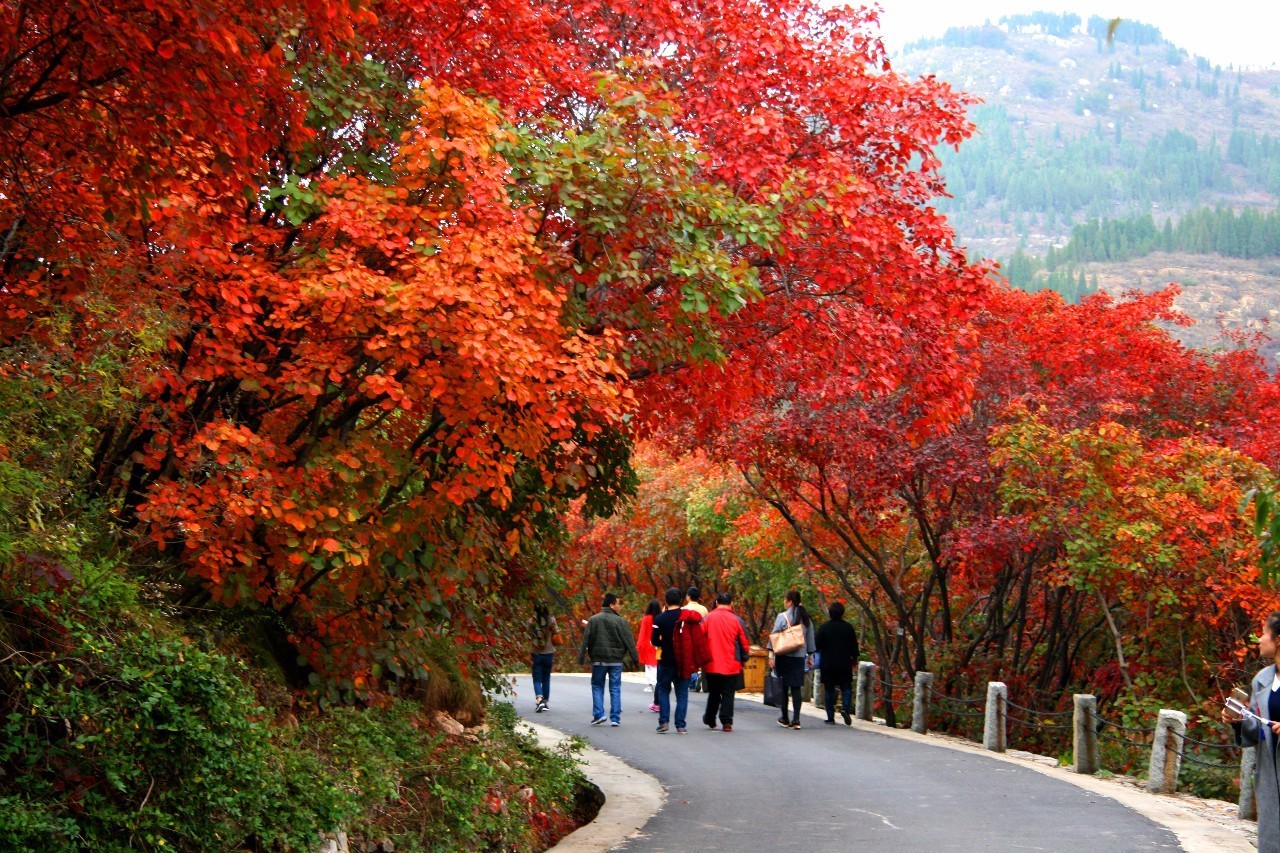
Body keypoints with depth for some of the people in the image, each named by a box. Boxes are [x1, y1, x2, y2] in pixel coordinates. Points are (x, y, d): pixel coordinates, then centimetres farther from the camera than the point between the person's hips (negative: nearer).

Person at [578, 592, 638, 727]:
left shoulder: (593, 620, 0)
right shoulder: (620, 621, -5)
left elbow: (586, 640, -1)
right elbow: (629, 641, -5)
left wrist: (581, 657, 3)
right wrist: (634, 657, 1)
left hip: (598, 660, 1)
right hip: (616, 660, -1)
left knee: (597, 686, 13)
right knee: (615, 689, 5)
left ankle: (598, 714, 1)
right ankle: (615, 718, 2)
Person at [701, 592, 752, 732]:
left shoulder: (708, 618, -1)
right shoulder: (736, 620, -2)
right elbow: (744, 643, 3)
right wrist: (743, 659, 18)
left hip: (712, 664, 1)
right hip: (732, 665, -1)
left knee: (713, 693, 16)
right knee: (728, 693, 3)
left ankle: (710, 719, 27)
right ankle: (726, 721, -4)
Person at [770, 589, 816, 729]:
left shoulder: (782, 617, -6)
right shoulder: (806, 619, 7)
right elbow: (810, 639, 12)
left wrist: (772, 655, -2)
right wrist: (809, 656, 19)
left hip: (784, 656, -3)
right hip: (800, 657, 3)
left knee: (784, 687, 7)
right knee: (796, 687, 3)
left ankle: (785, 719, 13)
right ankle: (796, 719, -5)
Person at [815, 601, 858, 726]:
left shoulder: (824, 628, -6)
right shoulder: (848, 627, -2)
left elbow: (817, 645, -4)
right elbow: (854, 645, 4)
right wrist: (854, 658, 18)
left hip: (827, 664, -1)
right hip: (844, 664, 1)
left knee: (829, 691, 5)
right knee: (846, 688, 10)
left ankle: (830, 718, 4)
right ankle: (845, 707, -15)